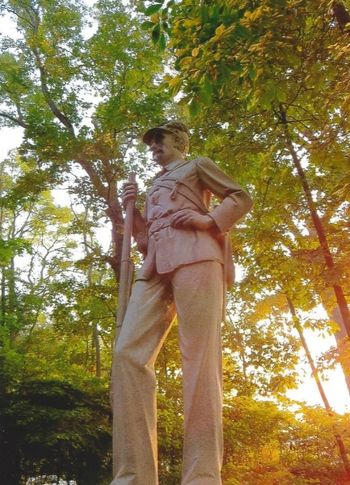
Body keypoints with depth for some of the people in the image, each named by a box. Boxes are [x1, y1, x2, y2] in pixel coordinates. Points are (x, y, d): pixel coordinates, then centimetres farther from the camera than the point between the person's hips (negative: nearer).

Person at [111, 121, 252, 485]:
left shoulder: (198, 166, 22)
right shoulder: (154, 188, 37)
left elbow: (241, 198, 11)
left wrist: (208, 219, -6)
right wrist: (133, 209, 18)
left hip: (193, 255, -5)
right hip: (156, 265, 6)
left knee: (199, 356, -17)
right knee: (129, 353, -15)